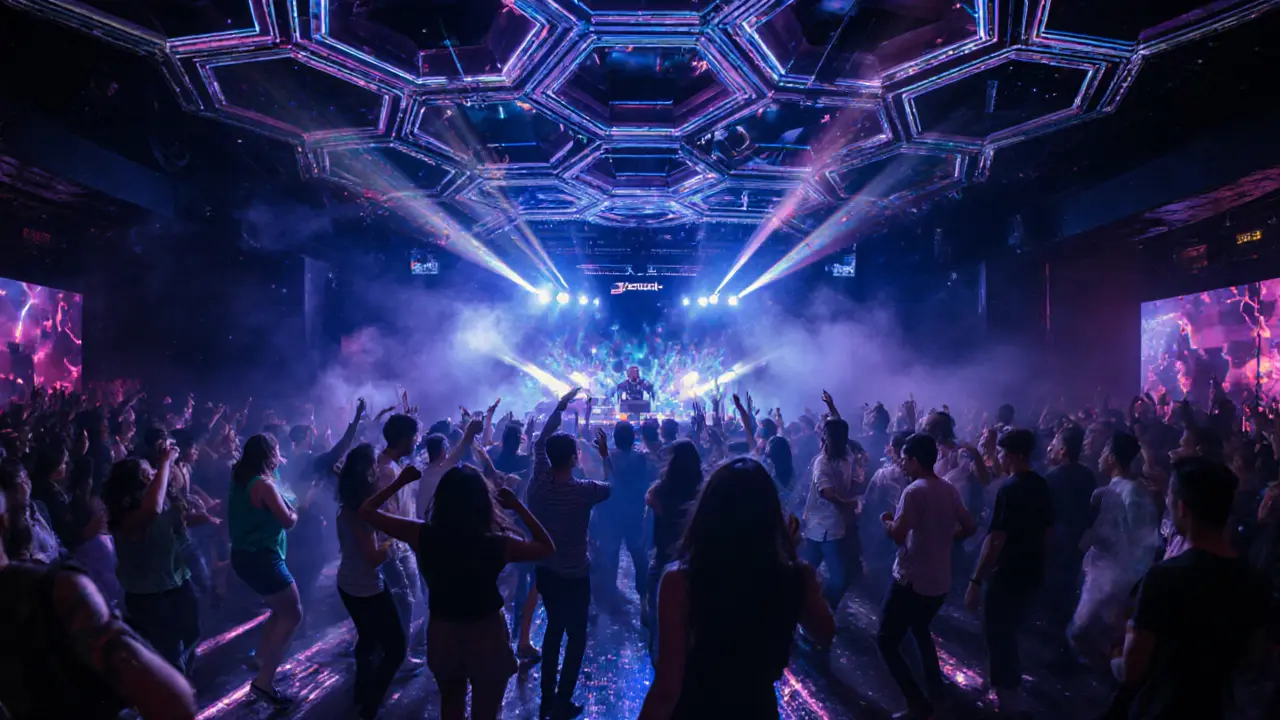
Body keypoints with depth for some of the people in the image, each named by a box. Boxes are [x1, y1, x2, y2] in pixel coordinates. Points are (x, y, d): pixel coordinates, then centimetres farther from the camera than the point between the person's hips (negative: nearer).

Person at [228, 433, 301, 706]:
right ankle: (263, 681, -7)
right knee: (293, 615, -6)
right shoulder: (264, 484, -19)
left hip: (246, 554, 10)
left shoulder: (240, 479, 7)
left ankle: (260, 657, 33)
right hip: (261, 557, -10)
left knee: (282, 609, 24)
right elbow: (288, 521, -18)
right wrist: (294, 511, 2)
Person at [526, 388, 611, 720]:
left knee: (554, 627, 22)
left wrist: (560, 406, 10)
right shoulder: (584, 490, -23)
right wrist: (605, 456, 9)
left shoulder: (539, 481, -11)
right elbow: (613, 486, -2)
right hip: (574, 576, -5)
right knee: (576, 636, 10)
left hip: (545, 571, 5)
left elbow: (540, 442, 4)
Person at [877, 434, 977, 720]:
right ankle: (935, 683, 37)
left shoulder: (914, 491, -20)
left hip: (912, 580, -8)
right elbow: (969, 527, 13)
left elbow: (898, 535, -25)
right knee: (920, 629, 31)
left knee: (886, 640, 1)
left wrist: (885, 520, -6)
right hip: (940, 581, 8)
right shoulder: (950, 490, 4)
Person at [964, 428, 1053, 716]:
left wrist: (976, 581, -21)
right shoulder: (1042, 486, 5)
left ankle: (1009, 701, 14)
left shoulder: (1009, 489, -21)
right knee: (1009, 632, 24)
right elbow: (1047, 531, 15)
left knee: (998, 636, 6)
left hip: (1007, 576, -8)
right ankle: (1010, 687, 38)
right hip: (1030, 573, 8)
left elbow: (995, 540, -24)